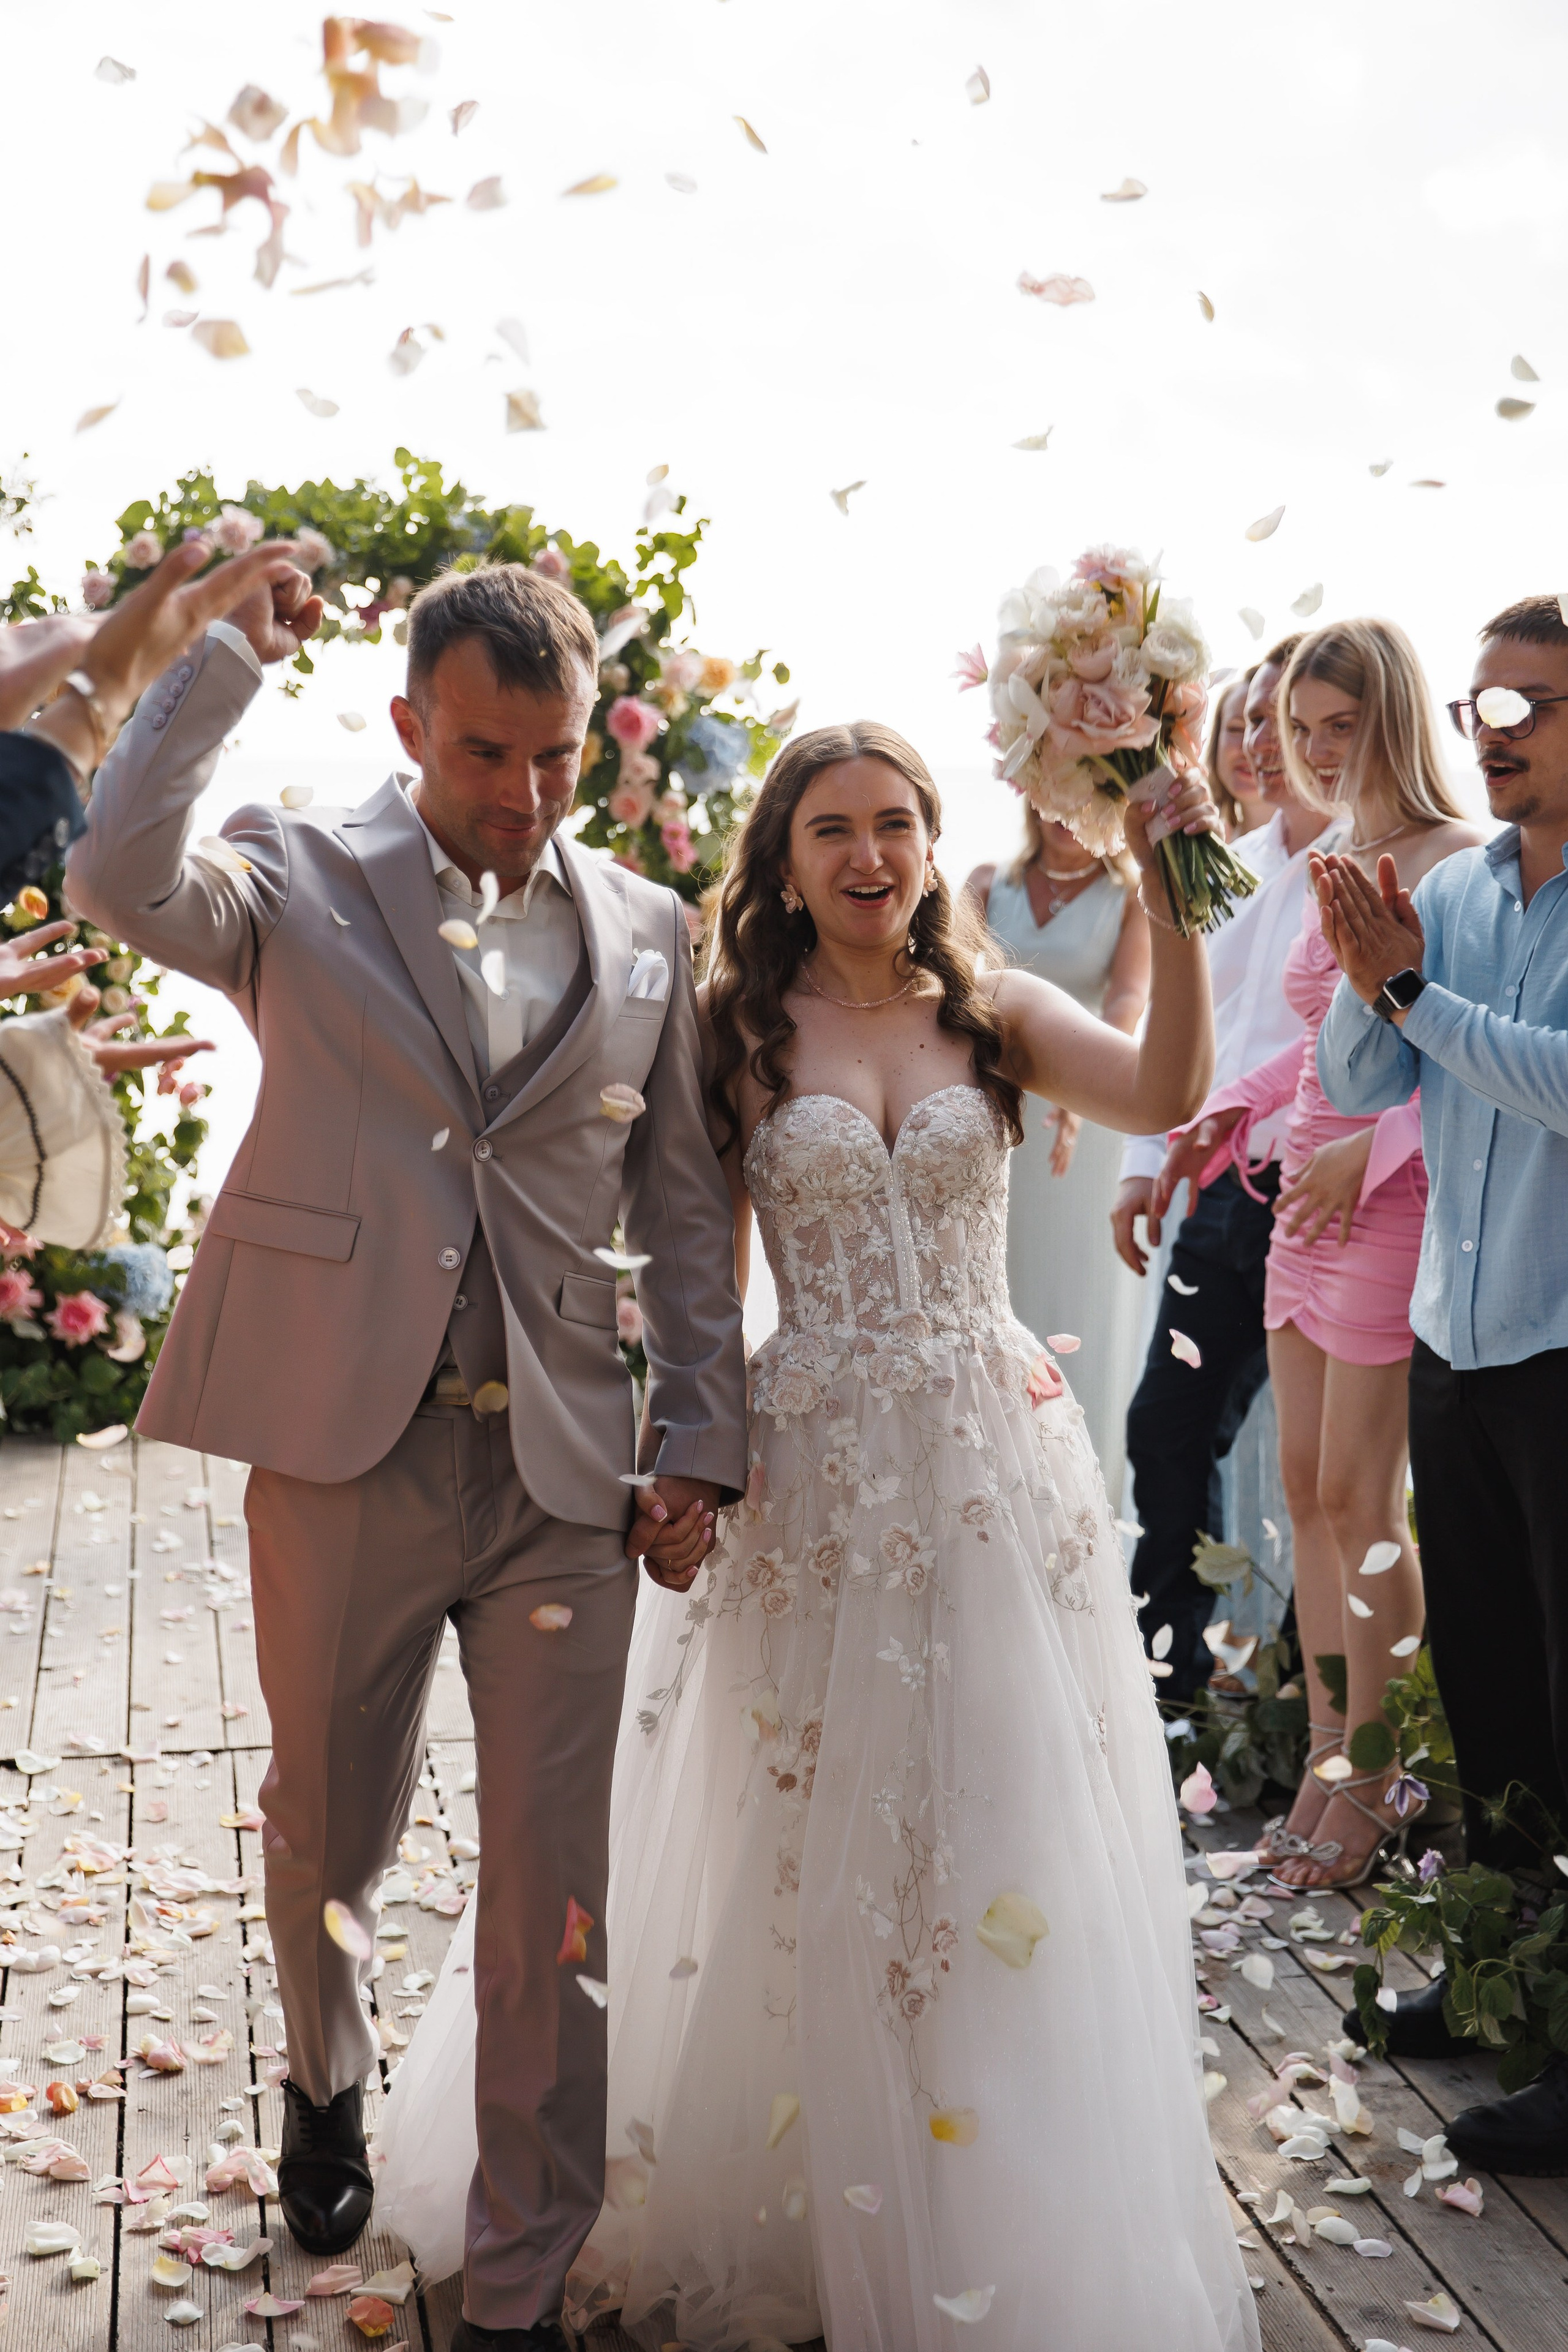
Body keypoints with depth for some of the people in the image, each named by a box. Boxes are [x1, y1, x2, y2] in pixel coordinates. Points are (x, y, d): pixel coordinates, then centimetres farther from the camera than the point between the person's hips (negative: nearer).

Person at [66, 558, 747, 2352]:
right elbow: (119, 876, -22)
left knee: (552, 1902, 6)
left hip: (565, 1468, 1)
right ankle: (326, 2080, 52)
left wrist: (700, 1440, 4)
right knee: (324, 1835, 19)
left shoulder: (645, 932, 6)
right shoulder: (302, 880, 0)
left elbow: (685, 1208, 8)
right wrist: (234, 655, -15)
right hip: (344, 1446, -1)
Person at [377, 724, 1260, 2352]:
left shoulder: (996, 1012, 4)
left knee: (1003, 1835, 9)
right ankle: (805, 2188, 33)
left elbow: (1163, 1095, -14)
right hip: (813, 1465, -1)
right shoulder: (741, 1028, 1)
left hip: (997, 1462, 1)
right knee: (805, 1842, 10)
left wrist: (1171, 901, -24)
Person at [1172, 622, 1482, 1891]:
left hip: (1397, 1207, -8)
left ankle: (1375, 1780, 13)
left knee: (1359, 1500, -2)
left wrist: (1370, 1156, -21)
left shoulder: (1461, 863, -11)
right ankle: (1327, 1755, 21)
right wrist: (1227, 1111, 8)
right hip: (1311, 1204, 8)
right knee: (1307, 1490, 10)